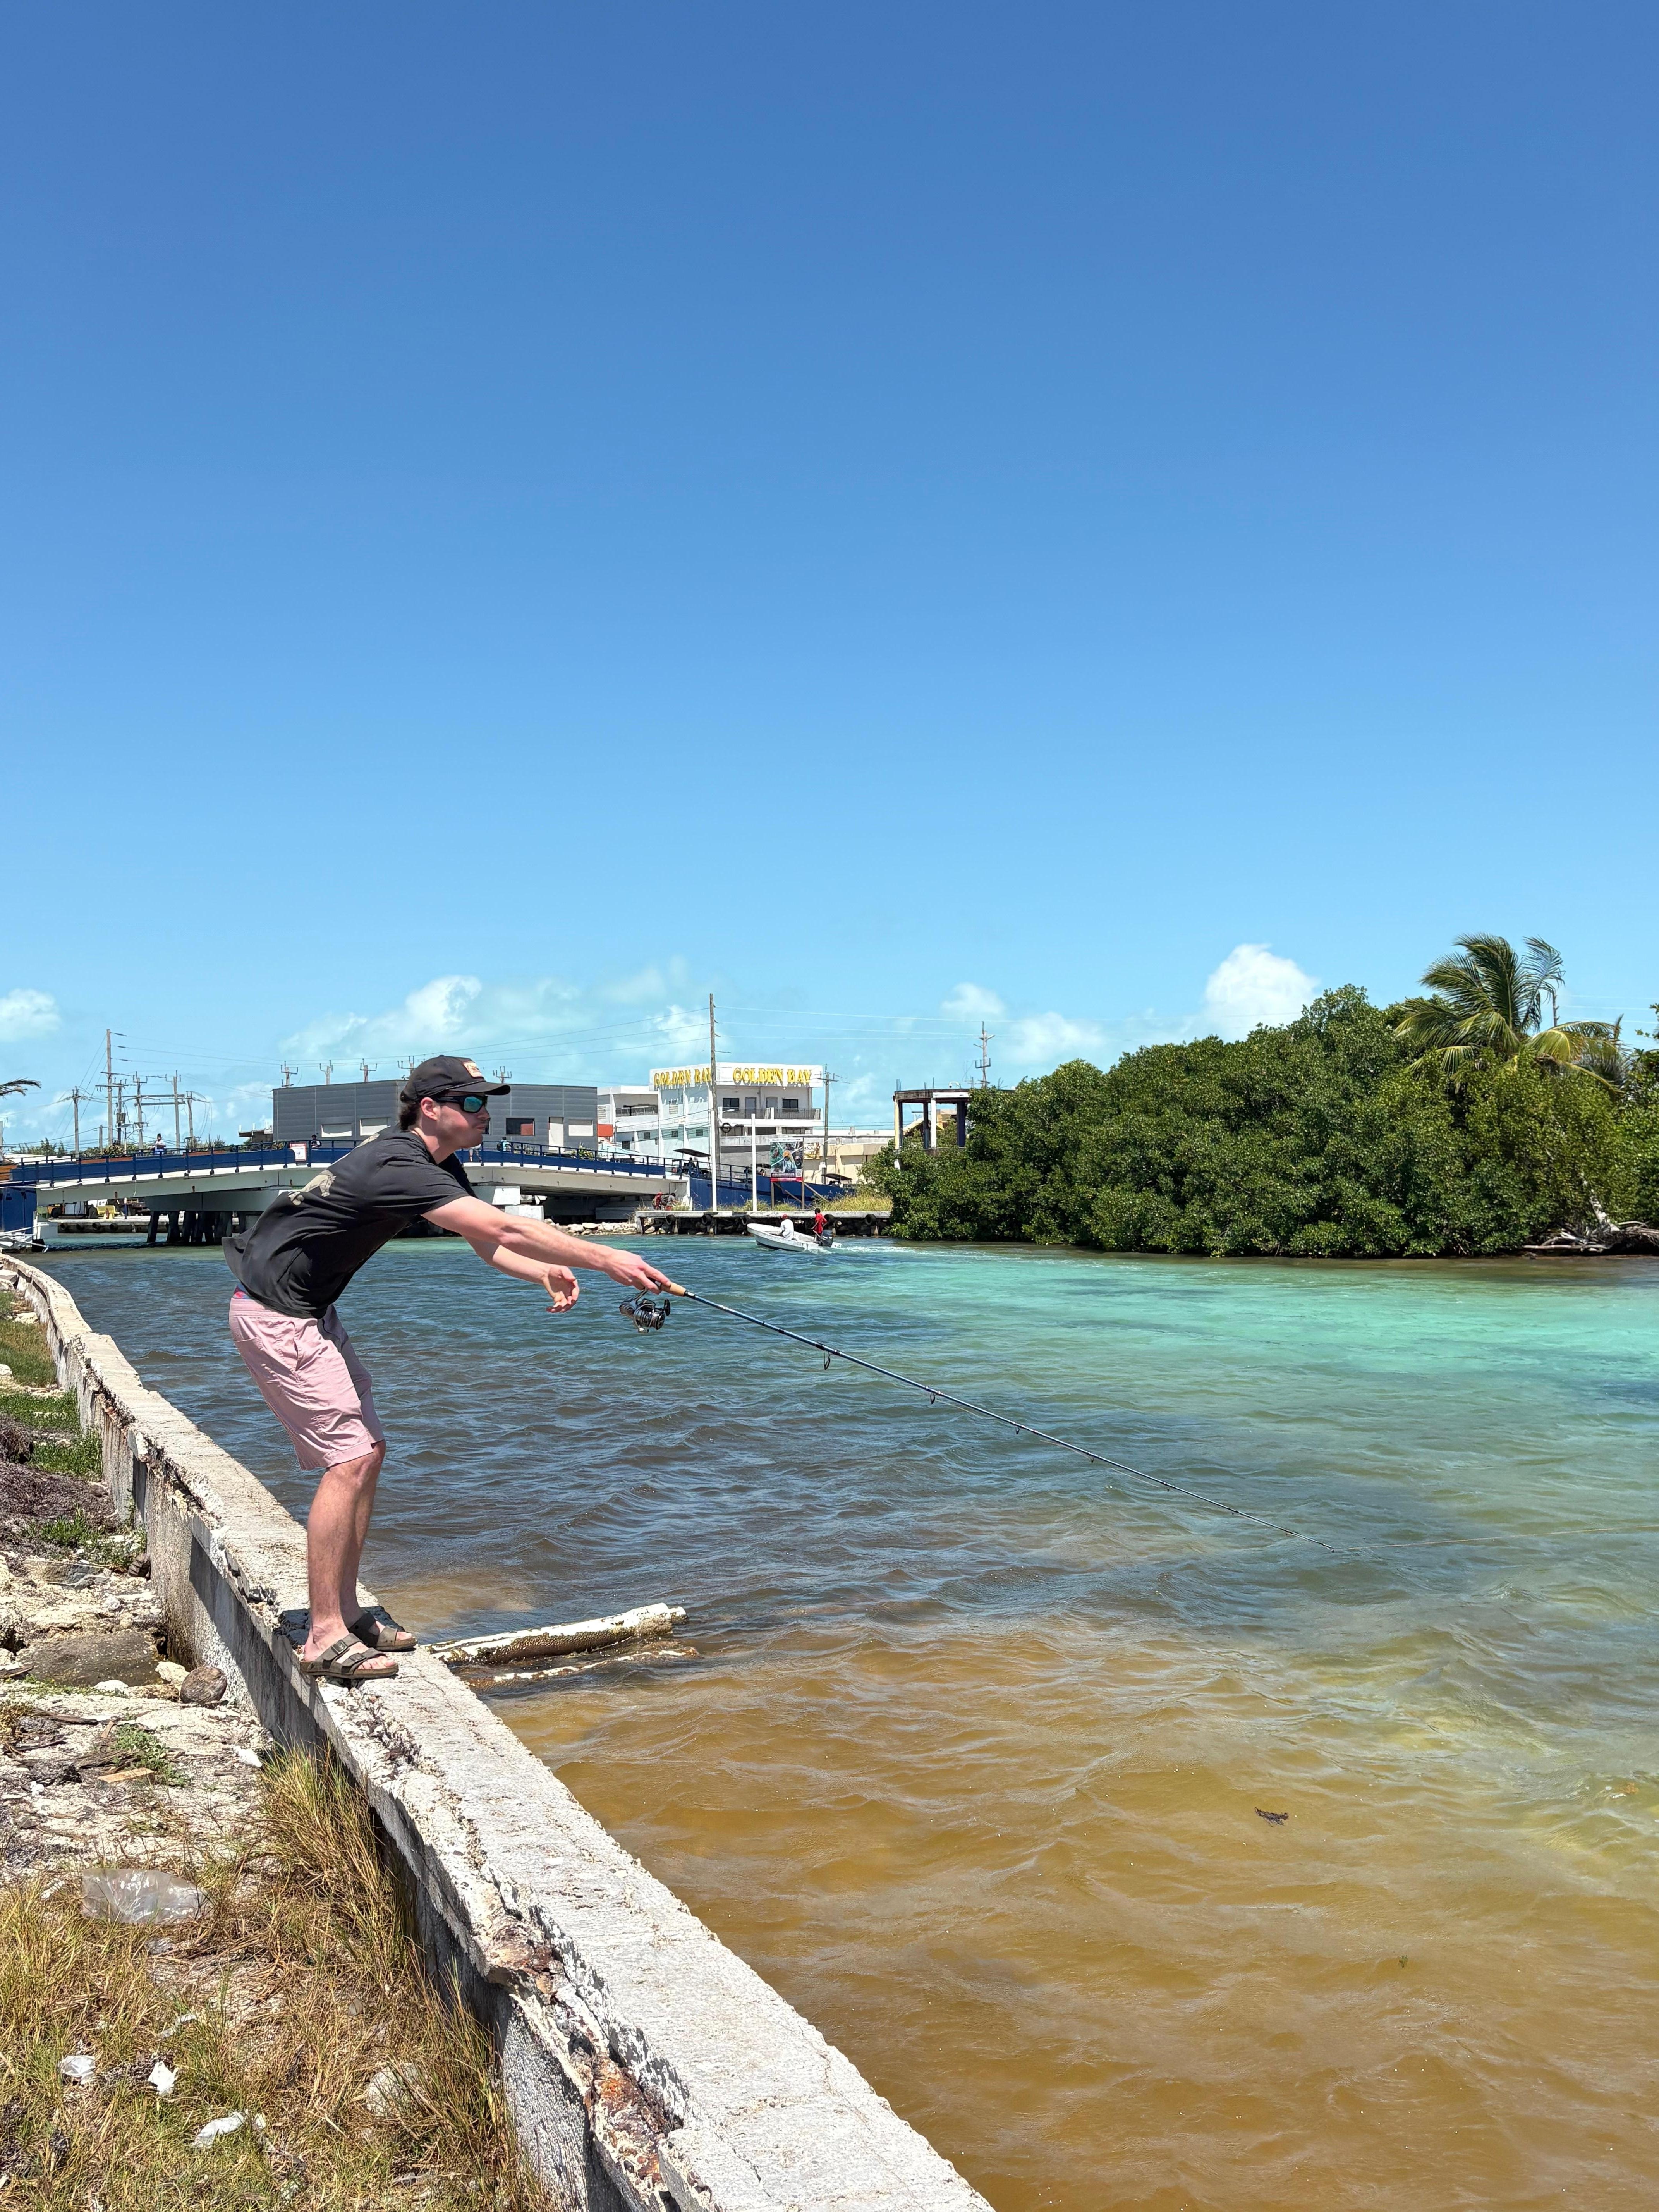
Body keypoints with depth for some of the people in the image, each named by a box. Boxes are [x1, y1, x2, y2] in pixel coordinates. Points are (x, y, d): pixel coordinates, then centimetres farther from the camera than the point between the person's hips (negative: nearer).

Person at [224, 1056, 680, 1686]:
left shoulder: (439, 1162, 5)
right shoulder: (399, 1167, -28)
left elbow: (486, 1242, 5)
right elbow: (505, 1229, -36)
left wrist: (546, 1273, -15)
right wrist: (606, 1260, -35)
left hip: (310, 1310, 11)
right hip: (275, 1313, -10)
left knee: (368, 1450, 9)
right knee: (349, 1459, -13)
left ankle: (345, 1611, 17)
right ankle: (325, 1639, -7)